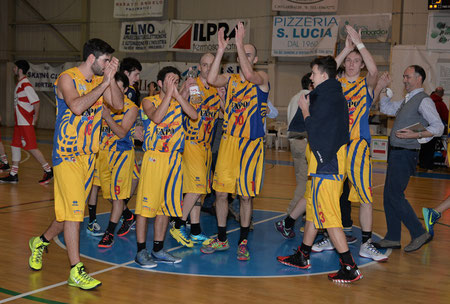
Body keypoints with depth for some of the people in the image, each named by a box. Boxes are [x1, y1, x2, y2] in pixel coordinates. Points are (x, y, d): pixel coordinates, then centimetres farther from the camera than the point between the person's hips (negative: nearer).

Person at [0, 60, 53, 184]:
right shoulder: (19, 84, 15)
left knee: (31, 147, -7)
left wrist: (35, 118, -16)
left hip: (26, 123, -10)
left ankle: (48, 171, 1)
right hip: (19, 122, 10)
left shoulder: (25, 85, -16)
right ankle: (13, 175, 16)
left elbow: (36, 101, -21)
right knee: (15, 146, 10)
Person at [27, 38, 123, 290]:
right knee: (74, 210, -11)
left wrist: (111, 78, -9)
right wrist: (104, 83, -20)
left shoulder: (100, 80, 9)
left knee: (72, 210, 14)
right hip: (67, 153, -7)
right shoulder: (67, 78, -10)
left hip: (89, 154, 7)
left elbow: (119, 105, -1)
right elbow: (77, 107, -26)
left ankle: (41, 241, 39)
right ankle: (76, 272, -5)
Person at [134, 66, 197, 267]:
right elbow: (156, 117, -19)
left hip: (174, 158, 5)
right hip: (154, 157, -5)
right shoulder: (149, 101, 1)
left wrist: (178, 94, -9)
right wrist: (169, 93, -14)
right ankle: (141, 251, 3)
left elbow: (194, 115, -6)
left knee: (166, 205, 9)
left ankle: (158, 249, 19)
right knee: (146, 204, -5)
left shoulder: (179, 103, 13)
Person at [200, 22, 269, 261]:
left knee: (245, 194, 2)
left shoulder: (262, 78, -1)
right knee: (221, 192, 5)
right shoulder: (230, 79, 11)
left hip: (250, 143, -4)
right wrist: (221, 49, -10)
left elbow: (249, 75, -24)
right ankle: (221, 239, 19)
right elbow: (211, 79, -9)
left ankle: (243, 242, 16)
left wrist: (239, 43, -21)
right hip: (228, 141, 4)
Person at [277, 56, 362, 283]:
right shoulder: (336, 95, 15)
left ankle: (350, 268, -6)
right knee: (313, 206, 18)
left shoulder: (327, 97, -16)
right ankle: (302, 257, 30)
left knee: (327, 214, -8)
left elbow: (313, 128, -16)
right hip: (327, 160, 11)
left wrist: (305, 109, -1)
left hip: (326, 164, -11)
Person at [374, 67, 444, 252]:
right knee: (389, 196, 9)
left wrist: (415, 135, -26)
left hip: (406, 154, -9)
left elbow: (438, 127, -16)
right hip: (396, 153, 9)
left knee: (395, 196, -10)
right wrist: (383, 88, 21)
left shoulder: (423, 101, -9)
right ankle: (393, 238, 16)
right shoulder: (406, 101, 19)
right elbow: (386, 108, 30)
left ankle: (419, 233, 1)